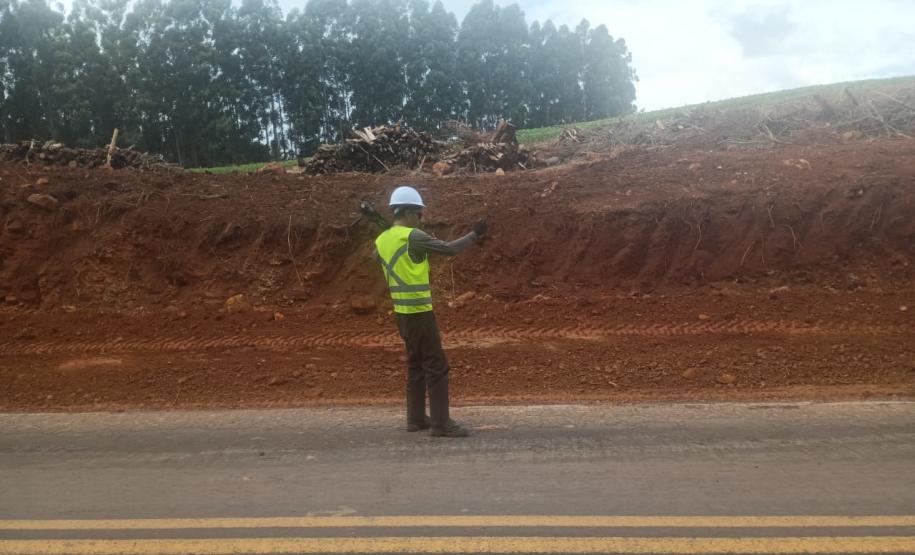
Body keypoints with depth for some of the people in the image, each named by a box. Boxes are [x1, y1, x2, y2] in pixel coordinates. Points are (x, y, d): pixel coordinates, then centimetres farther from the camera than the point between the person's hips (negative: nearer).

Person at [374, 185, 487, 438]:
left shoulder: (381, 240, 7)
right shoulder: (412, 237, -16)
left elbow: (377, 258, 27)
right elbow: (449, 248, -14)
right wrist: (474, 234, -2)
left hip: (401, 311, 8)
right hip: (419, 312, -8)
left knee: (416, 364, 17)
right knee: (437, 366, -3)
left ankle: (416, 418, 21)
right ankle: (441, 423, -1)